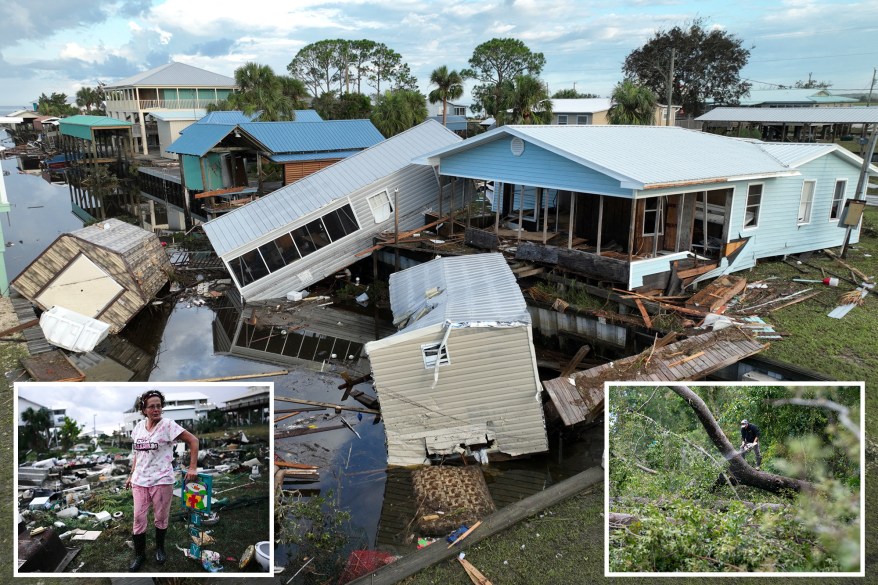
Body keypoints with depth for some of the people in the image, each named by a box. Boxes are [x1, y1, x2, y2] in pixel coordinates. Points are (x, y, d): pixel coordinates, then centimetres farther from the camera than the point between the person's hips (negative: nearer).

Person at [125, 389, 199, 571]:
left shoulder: (168, 425, -12)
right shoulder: (139, 426, 4)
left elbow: (193, 440, -13)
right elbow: (137, 453, 16)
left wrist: (192, 467, -15)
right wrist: (131, 475, 16)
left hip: (161, 480, -4)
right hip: (139, 481, 4)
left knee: (161, 518, 9)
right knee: (139, 518, 6)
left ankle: (160, 548, 31)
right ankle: (139, 555, 21)